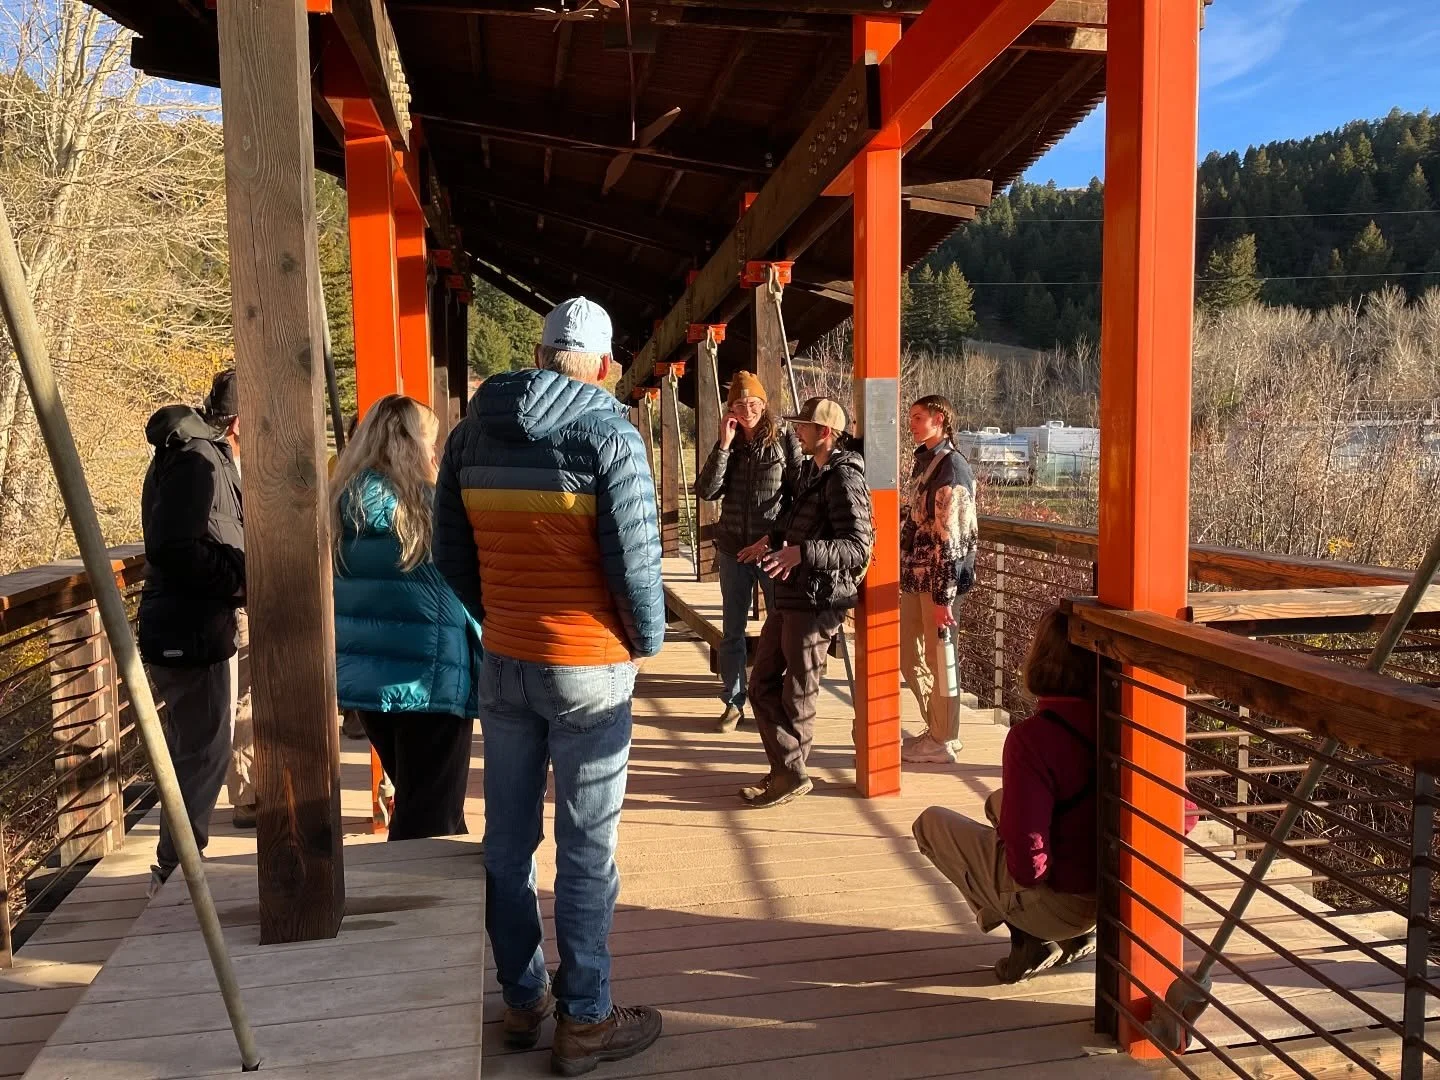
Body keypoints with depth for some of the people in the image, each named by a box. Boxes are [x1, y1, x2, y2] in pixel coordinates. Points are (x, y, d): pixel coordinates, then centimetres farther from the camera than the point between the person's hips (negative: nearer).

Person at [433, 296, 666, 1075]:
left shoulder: (472, 431, 4)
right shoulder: (608, 435, -12)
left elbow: (450, 553, 6)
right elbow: (634, 560, -16)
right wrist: (648, 640, 1)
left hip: (503, 664, 5)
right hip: (589, 668, -5)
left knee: (508, 839, 15)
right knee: (586, 851, 5)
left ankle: (521, 1000, 29)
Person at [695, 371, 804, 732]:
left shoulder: (784, 438, -3)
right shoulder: (729, 444, 6)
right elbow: (705, 490, -5)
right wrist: (724, 445, -12)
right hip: (733, 549, 4)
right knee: (732, 630, 10)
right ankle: (733, 702, 21)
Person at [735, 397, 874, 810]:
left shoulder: (844, 477, -16)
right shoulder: (810, 470, 14)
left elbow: (858, 546, -24)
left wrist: (802, 552, -32)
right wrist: (773, 540, 28)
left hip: (817, 601, -10)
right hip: (789, 596, 10)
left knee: (797, 694, 3)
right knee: (763, 685, 14)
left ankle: (791, 776, 19)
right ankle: (783, 770, 25)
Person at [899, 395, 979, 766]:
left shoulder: (952, 467, -13)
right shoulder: (922, 461, 14)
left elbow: (950, 537, -18)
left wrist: (943, 595, -20)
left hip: (937, 580, -9)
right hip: (914, 576, 9)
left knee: (937, 658, 3)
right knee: (908, 655, 15)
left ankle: (942, 741, 16)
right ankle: (937, 729, 29)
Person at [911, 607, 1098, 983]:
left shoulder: (1031, 736, -26)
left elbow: (1028, 863, -26)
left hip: (1060, 902, -6)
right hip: (1117, 892, 6)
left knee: (931, 822, 10)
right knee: (1000, 801, 27)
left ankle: (1030, 939, 4)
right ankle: (1077, 936, 17)